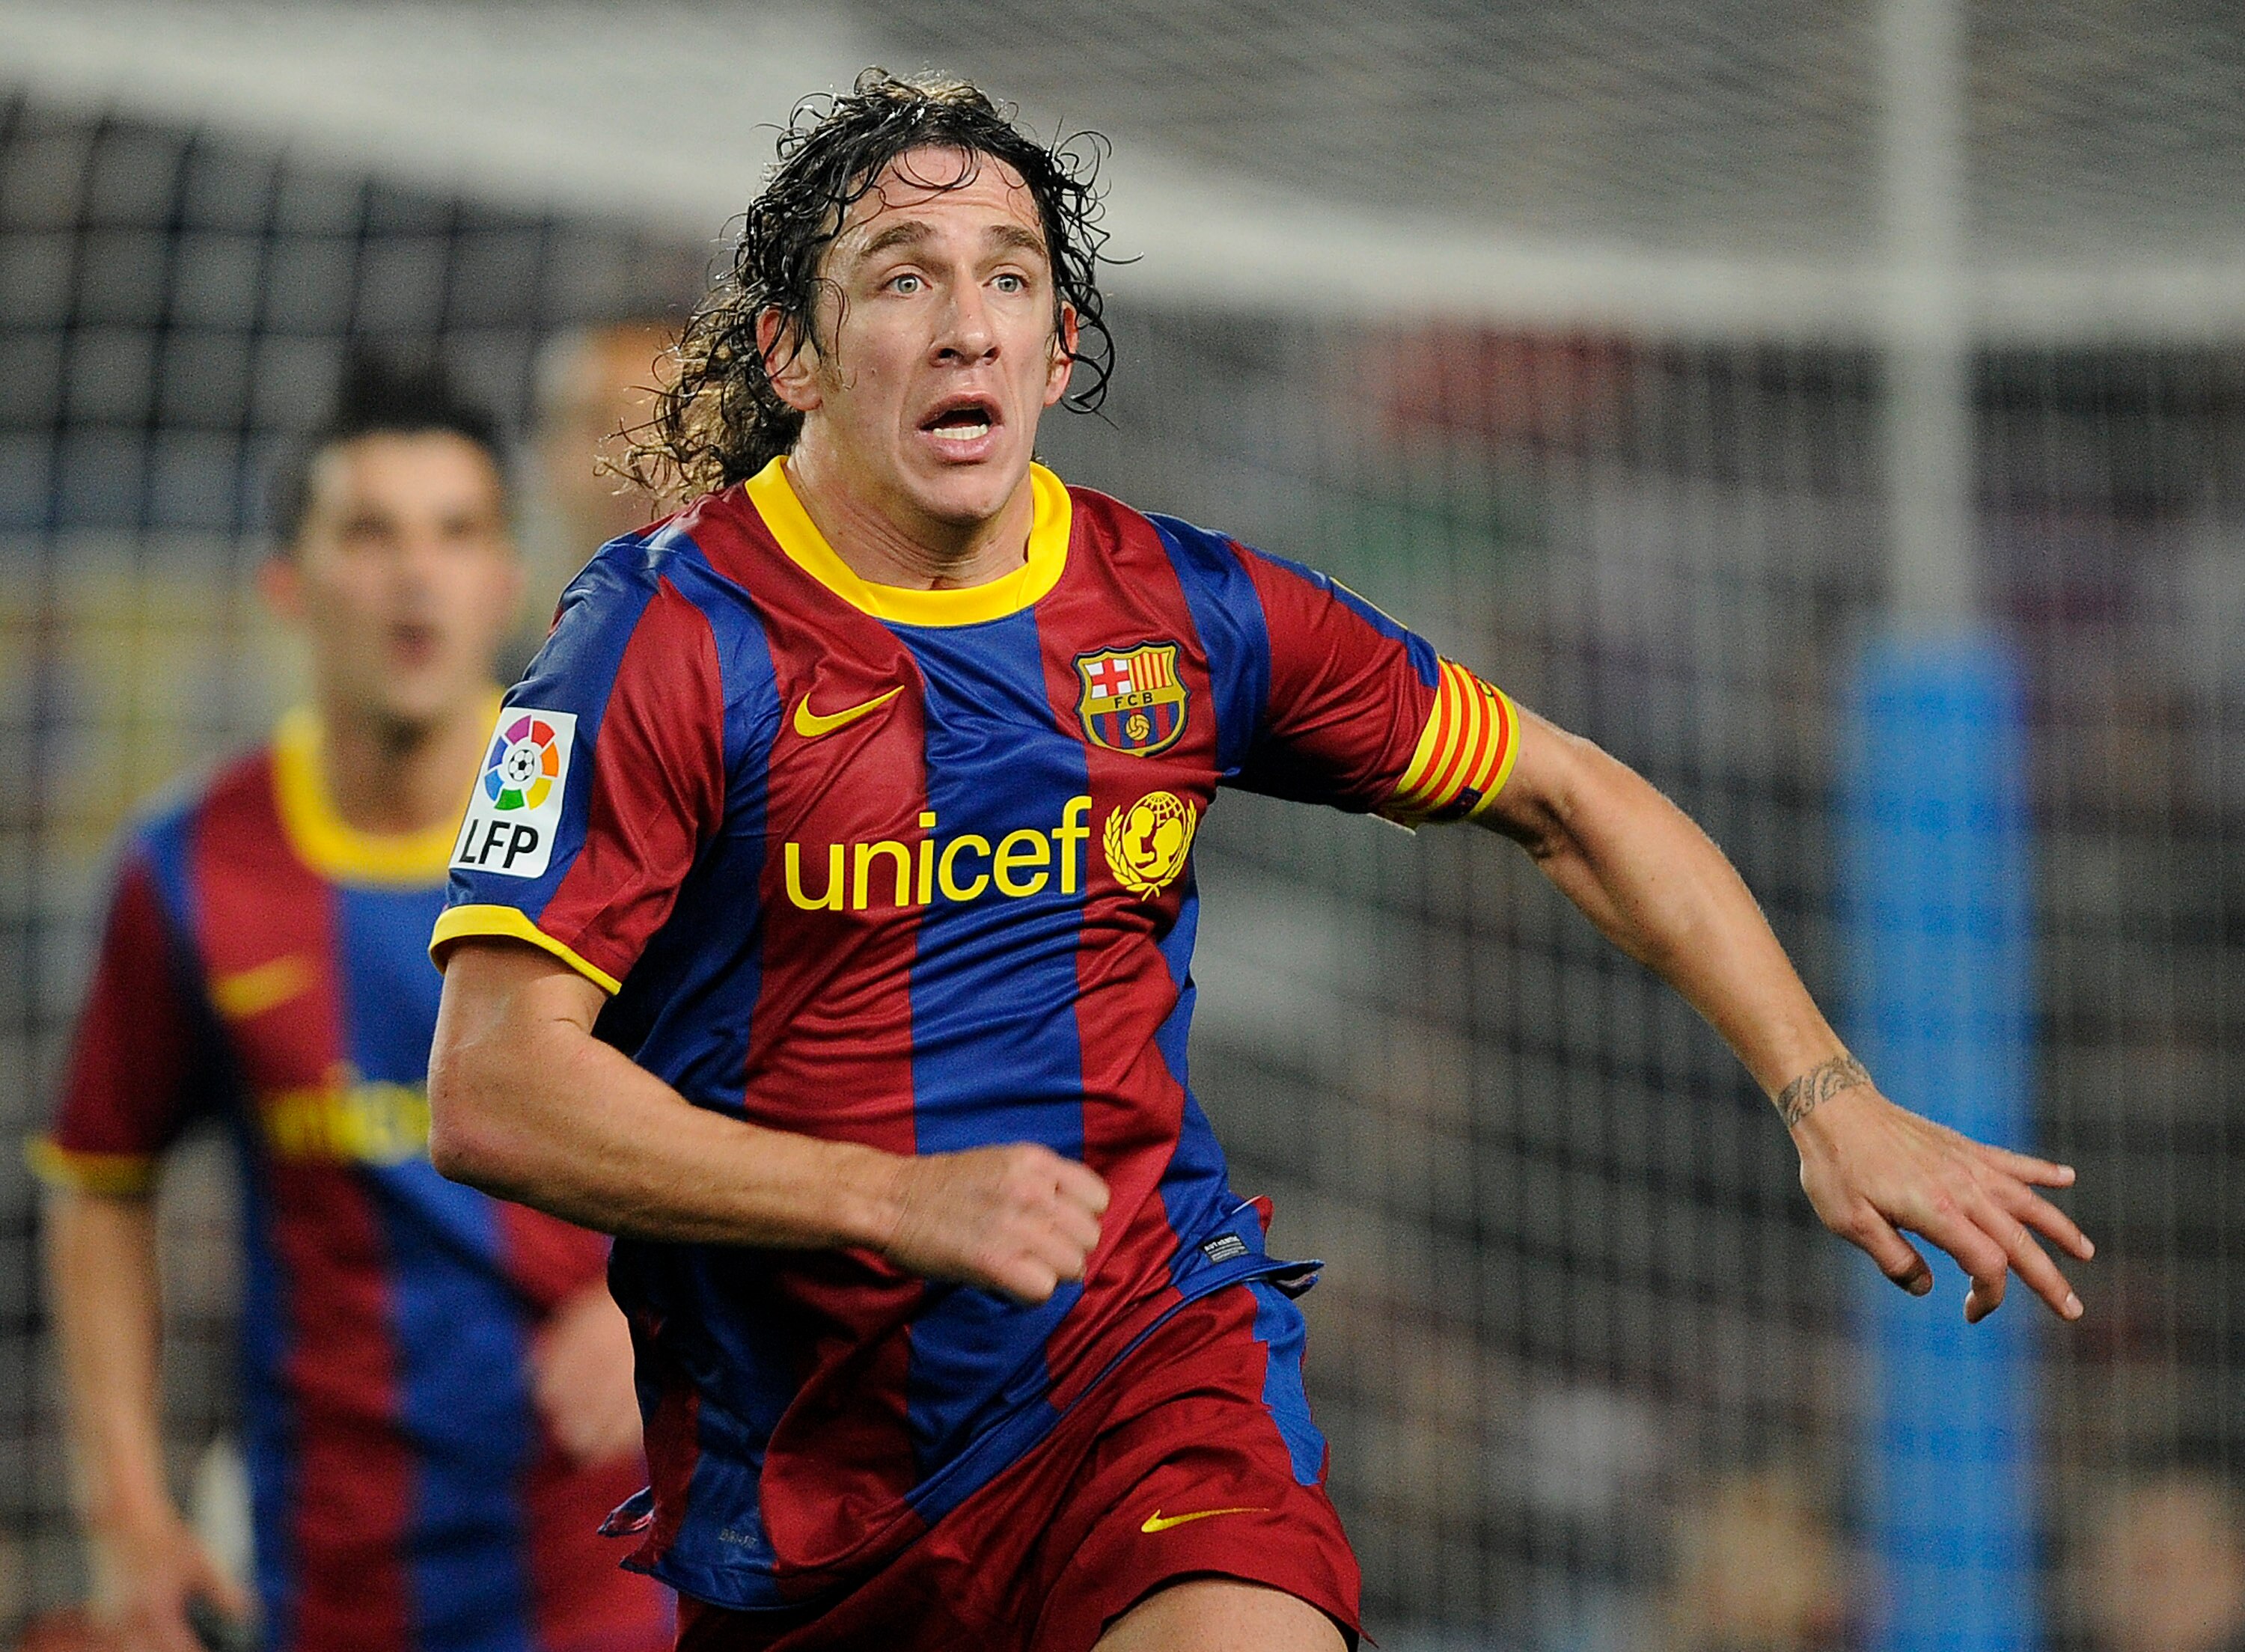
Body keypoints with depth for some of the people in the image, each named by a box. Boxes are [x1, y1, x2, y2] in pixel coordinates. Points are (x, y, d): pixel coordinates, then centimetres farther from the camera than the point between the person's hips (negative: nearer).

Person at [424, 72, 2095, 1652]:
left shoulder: (1187, 613, 3)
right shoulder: (672, 637, -7)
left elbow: (1566, 798, 14)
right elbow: (496, 1090, -14)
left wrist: (1831, 1102, 7)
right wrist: (893, 1201, -22)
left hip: (1146, 1351, 0)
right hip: (796, 1463, 0)